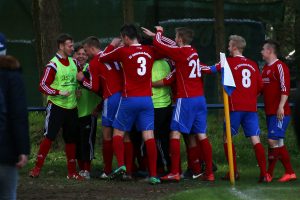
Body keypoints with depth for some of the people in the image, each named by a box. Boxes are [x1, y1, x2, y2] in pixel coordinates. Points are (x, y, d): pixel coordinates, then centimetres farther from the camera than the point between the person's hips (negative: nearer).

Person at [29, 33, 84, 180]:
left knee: (71, 139, 8)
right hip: (56, 106, -6)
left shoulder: (74, 63, 11)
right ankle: (37, 168, -8)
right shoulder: (53, 65, -10)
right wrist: (59, 92, -22)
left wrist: (77, 90, 8)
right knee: (49, 137, -12)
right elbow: (42, 86, -12)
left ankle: (72, 172, 14)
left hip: (71, 107, 6)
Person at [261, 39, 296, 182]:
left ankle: (290, 172, -12)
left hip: (280, 113, -9)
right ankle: (269, 173, 13)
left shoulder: (279, 66, -10)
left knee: (274, 140, -16)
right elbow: (262, 88, 28)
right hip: (270, 112, 9)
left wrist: (281, 107, -24)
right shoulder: (265, 68, 18)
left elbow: (285, 88, -18)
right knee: (272, 142, 9)